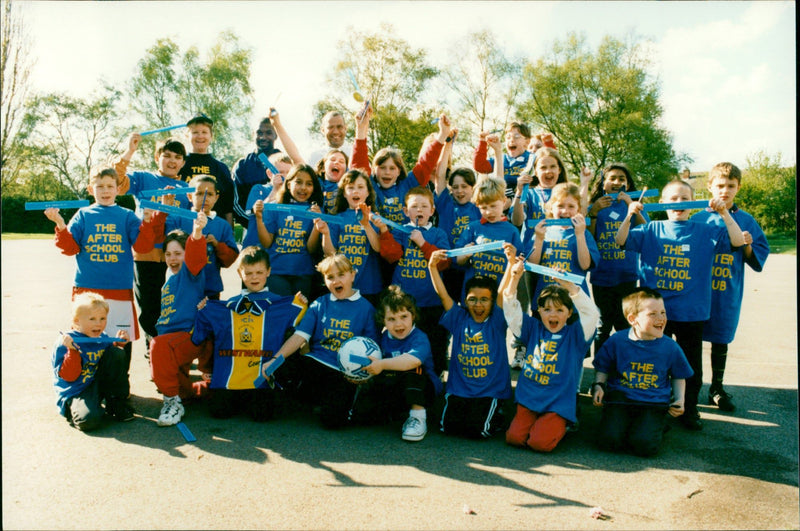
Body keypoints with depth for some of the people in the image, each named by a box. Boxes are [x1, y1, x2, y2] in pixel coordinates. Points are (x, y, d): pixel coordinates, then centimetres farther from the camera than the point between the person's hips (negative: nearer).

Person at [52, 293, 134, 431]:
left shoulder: (102, 338, 5)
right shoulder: (65, 343, -13)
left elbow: (113, 362, 18)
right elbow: (69, 377, -18)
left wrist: (117, 343, 3)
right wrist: (72, 351, -30)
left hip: (100, 385, 6)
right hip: (76, 392, -6)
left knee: (117, 353, -11)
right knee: (89, 419, -36)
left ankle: (116, 403, -1)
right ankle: (74, 409, 6)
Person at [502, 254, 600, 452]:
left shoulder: (575, 335, 0)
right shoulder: (533, 330, 7)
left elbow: (591, 313, -17)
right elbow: (511, 308, 1)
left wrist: (568, 285, -28)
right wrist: (514, 277, -13)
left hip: (558, 404, -2)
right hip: (528, 399, 3)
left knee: (540, 442, -20)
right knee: (514, 437, -15)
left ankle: (558, 426, 12)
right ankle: (534, 421, 15)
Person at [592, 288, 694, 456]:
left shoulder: (670, 347, 1)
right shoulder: (616, 341, -3)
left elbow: (678, 377, 17)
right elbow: (602, 369, 11)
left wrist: (679, 399, 1)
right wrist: (598, 386, -7)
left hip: (654, 403, 1)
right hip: (620, 398, 0)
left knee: (645, 445, -23)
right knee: (608, 441, -21)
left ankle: (657, 426, 11)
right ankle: (622, 423, 12)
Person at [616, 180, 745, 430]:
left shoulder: (705, 232, 4)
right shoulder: (651, 230, 4)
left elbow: (737, 241, -5)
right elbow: (621, 241, -4)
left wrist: (724, 213, -15)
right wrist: (629, 215, -19)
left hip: (692, 313, 0)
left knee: (692, 365, 11)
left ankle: (689, 410, 28)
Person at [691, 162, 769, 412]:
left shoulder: (746, 220, 4)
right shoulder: (698, 219, 0)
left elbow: (758, 258, 5)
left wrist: (748, 246, -13)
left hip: (728, 292, 1)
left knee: (721, 340, 11)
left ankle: (717, 389, 26)